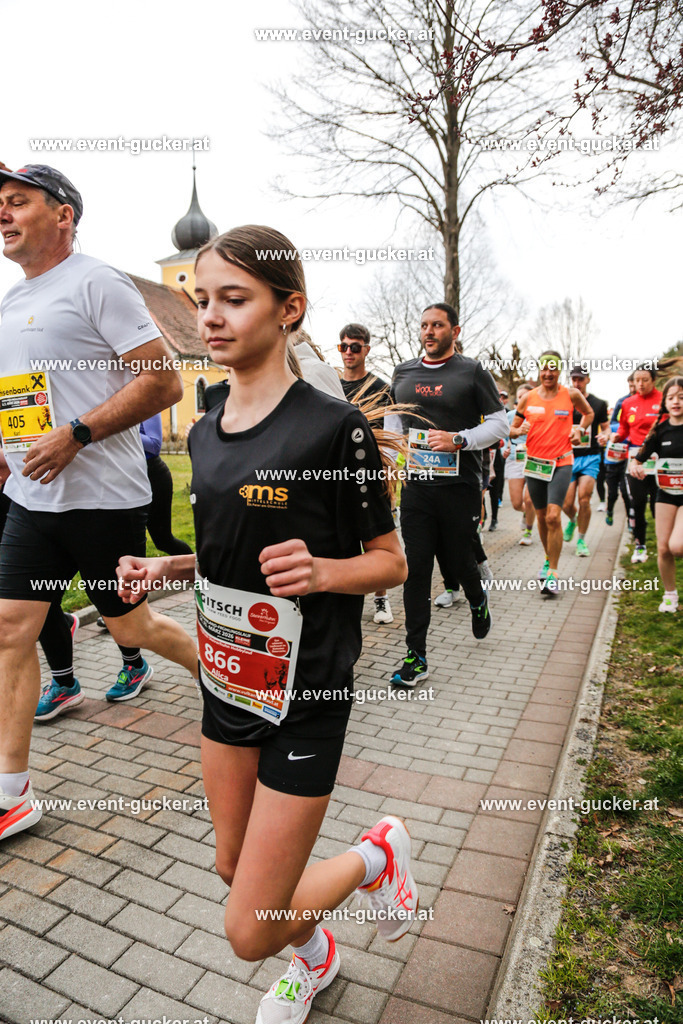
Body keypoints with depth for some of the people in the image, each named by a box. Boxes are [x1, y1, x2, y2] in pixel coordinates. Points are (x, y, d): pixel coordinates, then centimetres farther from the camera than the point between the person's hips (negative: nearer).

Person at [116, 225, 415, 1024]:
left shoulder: (334, 425, -17)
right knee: (235, 867, 24)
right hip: (227, 676, 7)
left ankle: (377, 854, 31)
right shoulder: (204, 433, 5)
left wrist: (319, 570, -29)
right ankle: (316, 957, 56)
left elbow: (390, 562, -10)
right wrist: (164, 568, -1)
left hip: (306, 692, -7)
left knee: (251, 932, 3)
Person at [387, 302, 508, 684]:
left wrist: (458, 440, -16)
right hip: (415, 485, 3)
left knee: (459, 561, 8)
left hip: (460, 485, -2)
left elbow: (500, 423, -2)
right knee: (416, 568, -1)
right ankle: (416, 656, 7)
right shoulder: (403, 373, 13)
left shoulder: (473, 372, 1)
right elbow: (392, 420, 23)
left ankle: (478, 601, 45)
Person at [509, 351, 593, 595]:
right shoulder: (528, 398, 2)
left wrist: (579, 429, 0)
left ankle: (552, 574, -7)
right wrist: (520, 430, -15)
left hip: (561, 464, -3)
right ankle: (549, 560, 35)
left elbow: (589, 413, 19)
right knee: (542, 517, 12)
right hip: (534, 463, 3)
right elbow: (511, 428, 8)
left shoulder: (571, 394, 0)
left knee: (553, 517, -15)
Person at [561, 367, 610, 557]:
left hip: (590, 457, -1)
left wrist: (605, 436, -10)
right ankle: (572, 520, 36)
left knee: (584, 499, -14)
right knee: (566, 504, -2)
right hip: (568, 457, 1)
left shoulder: (599, 404, 5)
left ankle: (581, 540, 4)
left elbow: (606, 427, 13)